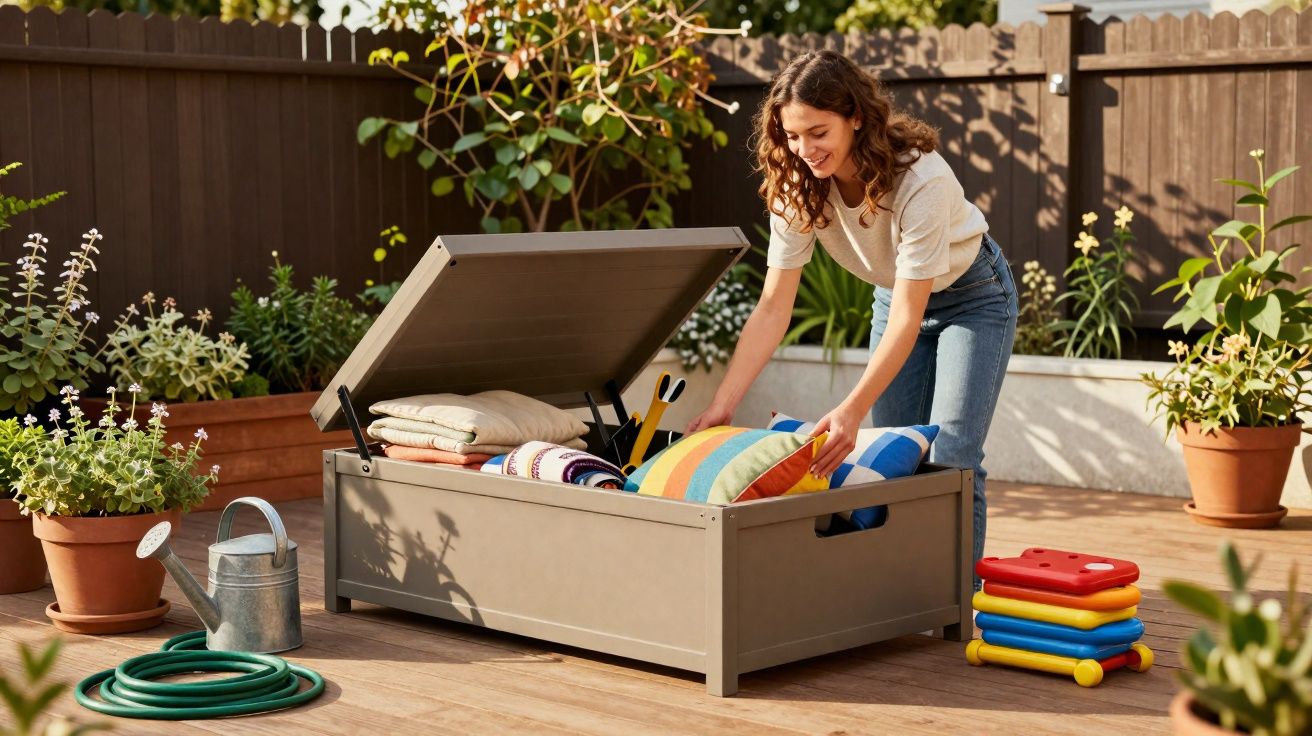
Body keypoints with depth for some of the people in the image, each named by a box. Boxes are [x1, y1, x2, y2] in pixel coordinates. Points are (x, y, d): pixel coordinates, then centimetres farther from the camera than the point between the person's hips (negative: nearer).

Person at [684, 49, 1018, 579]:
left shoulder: (920, 178, -36)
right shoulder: (797, 187, -20)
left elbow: (908, 317, -37)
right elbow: (773, 308, -20)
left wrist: (853, 410, -48)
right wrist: (721, 406, -29)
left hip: (970, 294, -5)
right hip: (896, 297, 5)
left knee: (949, 462, -14)